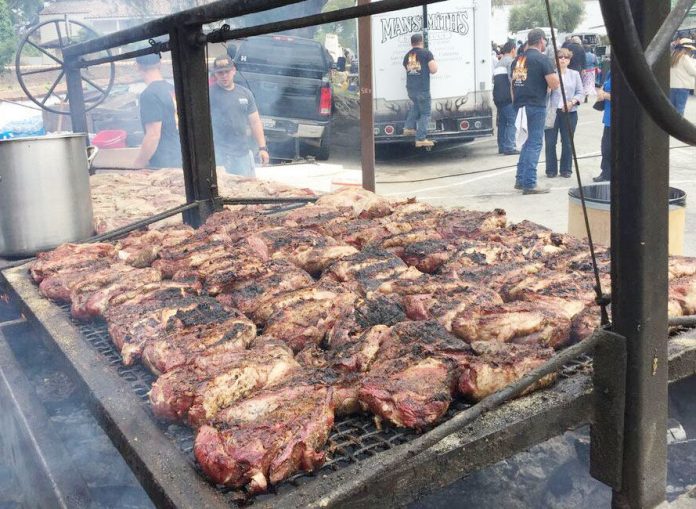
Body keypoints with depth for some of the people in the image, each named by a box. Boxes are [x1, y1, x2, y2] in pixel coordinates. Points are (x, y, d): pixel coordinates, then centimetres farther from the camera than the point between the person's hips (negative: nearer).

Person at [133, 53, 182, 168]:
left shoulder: (149, 95, -16)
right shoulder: (172, 89, 8)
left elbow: (153, 135, -20)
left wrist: (137, 165, -12)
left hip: (163, 164, -8)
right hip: (179, 159, 8)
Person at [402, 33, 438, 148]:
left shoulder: (407, 55, 10)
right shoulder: (426, 53, -7)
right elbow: (433, 70, -10)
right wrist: (434, 62, 10)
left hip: (410, 88, 6)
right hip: (422, 88, -6)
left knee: (416, 106, 32)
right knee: (425, 113, 3)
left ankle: (409, 128, 28)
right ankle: (421, 139, 1)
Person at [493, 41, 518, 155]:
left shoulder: (498, 63, 23)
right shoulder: (510, 61, -3)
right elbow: (512, 78, -14)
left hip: (497, 96, 8)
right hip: (508, 96, -8)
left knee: (502, 122, 12)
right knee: (511, 122, -7)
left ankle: (502, 147, 14)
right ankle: (509, 147, -12)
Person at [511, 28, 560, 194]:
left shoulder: (518, 60, 13)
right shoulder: (542, 59, -9)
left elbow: (513, 85, 20)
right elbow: (554, 84, -14)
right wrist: (555, 74, 8)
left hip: (521, 105, 7)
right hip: (536, 106, -7)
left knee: (529, 141, 18)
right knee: (534, 144, -3)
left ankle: (520, 179, 18)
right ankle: (529, 184, -4)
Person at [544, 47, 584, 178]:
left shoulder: (575, 74, 11)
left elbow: (581, 93, 9)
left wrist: (572, 102, -8)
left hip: (569, 113, 2)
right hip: (552, 112, -2)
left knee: (567, 142, 6)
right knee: (550, 142, 0)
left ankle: (566, 169, 17)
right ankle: (551, 170, 12)